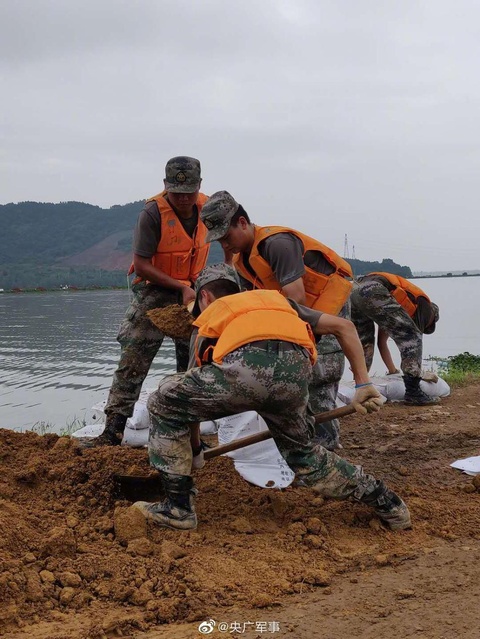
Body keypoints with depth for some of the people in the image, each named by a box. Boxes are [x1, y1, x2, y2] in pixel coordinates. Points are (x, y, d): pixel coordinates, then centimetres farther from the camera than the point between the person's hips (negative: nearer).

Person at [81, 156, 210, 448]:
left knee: (194, 363, 9)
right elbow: (141, 265, -21)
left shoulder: (206, 207, -6)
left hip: (191, 290, 5)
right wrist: (180, 287, -23)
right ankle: (113, 431, -9)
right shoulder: (153, 213, -22)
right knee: (133, 361, -11)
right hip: (155, 290, -5)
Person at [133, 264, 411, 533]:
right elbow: (344, 327, 32)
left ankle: (179, 508, 20)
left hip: (244, 365, -4)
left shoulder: (209, 316, 36)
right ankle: (386, 502, 30)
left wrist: (191, 452, 52)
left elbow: (193, 393, 40)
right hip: (296, 371, 4)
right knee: (302, 452, 29)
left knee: (164, 406, 19)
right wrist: (363, 384, 34)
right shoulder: (278, 299, 41)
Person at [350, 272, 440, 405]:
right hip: (374, 292, -8)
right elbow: (415, 336, 20)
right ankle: (413, 393, -2)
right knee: (412, 337, 2)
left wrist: (393, 372, 44)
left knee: (364, 344, 26)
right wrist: (417, 373, 31)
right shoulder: (424, 305, 22)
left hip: (353, 292, 8)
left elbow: (382, 342, 42)